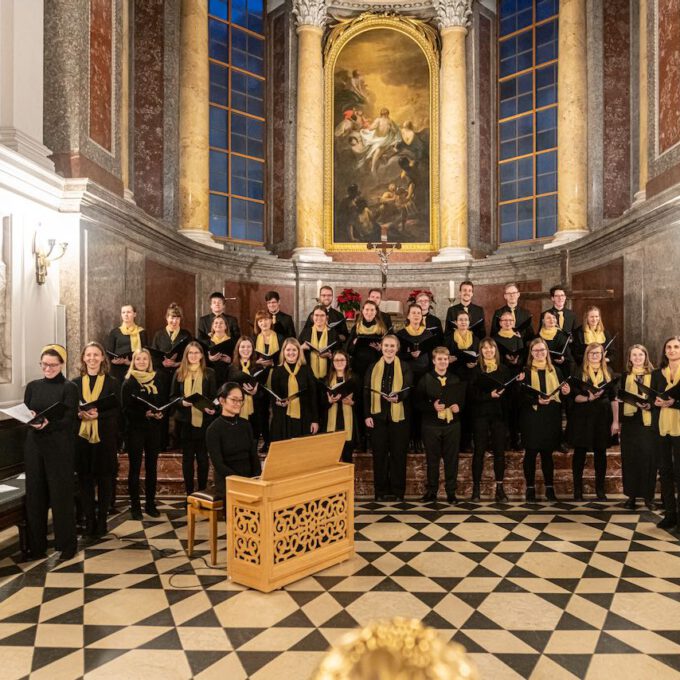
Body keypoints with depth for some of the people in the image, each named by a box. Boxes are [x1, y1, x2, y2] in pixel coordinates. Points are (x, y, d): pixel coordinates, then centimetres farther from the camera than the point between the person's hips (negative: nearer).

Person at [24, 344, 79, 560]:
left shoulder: (69, 388, -3)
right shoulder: (33, 386, 10)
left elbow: (69, 420, -10)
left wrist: (47, 424, -27)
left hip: (59, 448, -4)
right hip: (34, 446, 4)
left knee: (61, 494, 0)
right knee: (34, 494, 6)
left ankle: (67, 544, 13)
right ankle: (36, 544, 20)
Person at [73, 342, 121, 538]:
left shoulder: (112, 382, 2)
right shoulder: (75, 383, 8)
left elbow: (117, 410, -2)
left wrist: (98, 414, -18)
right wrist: (80, 414, -13)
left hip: (105, 436, -2)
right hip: (81, 436, 2)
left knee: (104, 478, 4)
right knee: (85, 478, 4)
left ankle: (102, 520, 16)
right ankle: (89, 520, 16)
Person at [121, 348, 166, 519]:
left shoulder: (158, 379, 7)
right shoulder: (129, 382, -3)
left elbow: (164, 402, 10)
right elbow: (126, 409, -8)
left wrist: (161, 414, -10)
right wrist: (144, 414, -21)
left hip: (154, 429, 3)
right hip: (135, 429, -3)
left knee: (151, 467, 9)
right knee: (135, 468, 2)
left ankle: (150, 504, 18)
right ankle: (135, 505, 10)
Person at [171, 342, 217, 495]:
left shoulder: (209, 373, 2)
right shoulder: (179, 373, 5)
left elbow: (214, 396, 1)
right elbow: (172, 396, 6)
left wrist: (211, 408, -18)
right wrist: (182, 402, -14)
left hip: (203, 420, -1)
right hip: (185, 420, 1)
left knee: (202, 456, 6)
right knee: (187, 456, 8)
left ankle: (202, 492, 17)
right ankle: (189, 492, 18)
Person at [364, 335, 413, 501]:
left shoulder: (404, 367, 3)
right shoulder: (373, 368, 8)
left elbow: (408, 388, -7)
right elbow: (366, 392, 6)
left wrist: (398, 397, -29)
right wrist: (367, 415, -2)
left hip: (398, 416, -1)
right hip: (378, 415, 2)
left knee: (398, 453, 3)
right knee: (379, 453, 4)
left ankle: (397, 490, 13)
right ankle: (381, 490, 14)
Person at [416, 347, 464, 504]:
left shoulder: (455, 379, 10)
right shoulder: (425, 379, 1)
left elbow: (463, 399, 13)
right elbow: (418, 402, -2)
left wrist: (458, 406, -8)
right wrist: (432, 406, -17)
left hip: (452, 424, 2)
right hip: (431, 425, -2)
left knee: (451, 459, 5)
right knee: (432, 459, 5)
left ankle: (451, 492, 16)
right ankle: (431, 491, 18)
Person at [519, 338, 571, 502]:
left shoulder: (555, 371, 12)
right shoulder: (525, 371, 0)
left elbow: (561, 392, 15)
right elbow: (521, 395, -7)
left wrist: (566, 392, -7)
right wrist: (536, 400, -23)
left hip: (551, 418, 3)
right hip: (532, 417, -3)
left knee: (547, 453, 9)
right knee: (531, 453, 3)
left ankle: (549, 488, 18)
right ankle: (530, 488, 12)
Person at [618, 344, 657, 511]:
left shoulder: (653, 375, 4)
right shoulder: (625, 376, 9)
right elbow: (621, 400, 9)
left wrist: (649, 405, -16)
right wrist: (620, 422, 5)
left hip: (648, 422, -1)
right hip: (630, 421, 2)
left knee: (648, 457, 0)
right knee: (630, 458, 3)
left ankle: (648, 495, 10)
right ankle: (632, 495, 11)